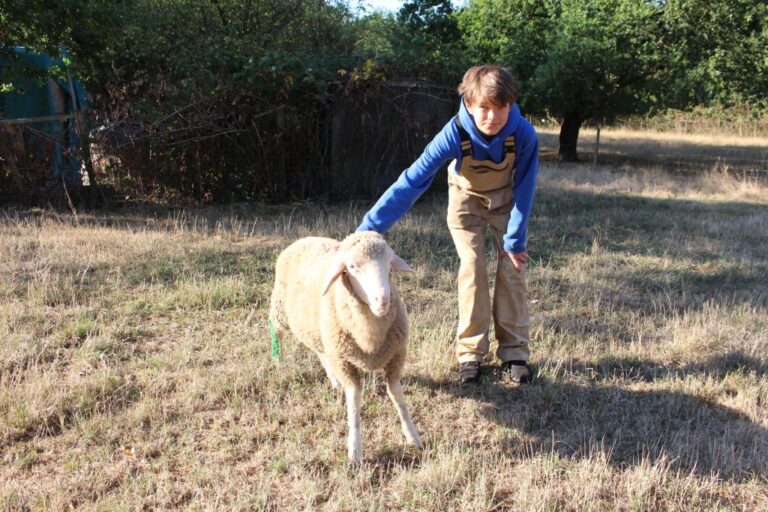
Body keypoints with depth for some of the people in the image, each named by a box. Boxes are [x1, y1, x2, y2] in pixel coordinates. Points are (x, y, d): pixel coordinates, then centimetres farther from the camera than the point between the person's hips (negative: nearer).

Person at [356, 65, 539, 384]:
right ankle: (470, 353, 2)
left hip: (507, 200, 1)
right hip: (467, 199, -1)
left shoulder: (524, 134, -34)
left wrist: (515, 240, -16)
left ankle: (515, 352, 6)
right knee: (472, 269, -10)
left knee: (513, 269, -6)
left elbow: (524, 189, -20)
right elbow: (412, 181, -42)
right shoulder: (455, 134, -37)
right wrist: (367, 230, -48)